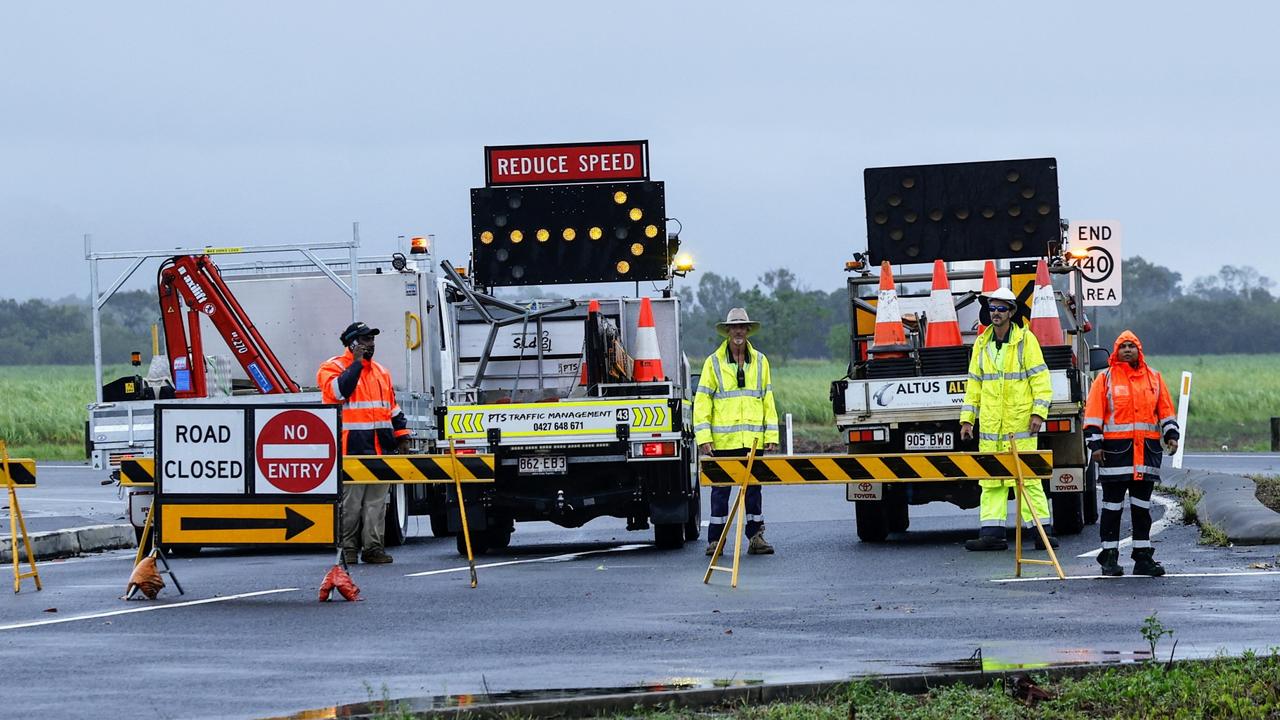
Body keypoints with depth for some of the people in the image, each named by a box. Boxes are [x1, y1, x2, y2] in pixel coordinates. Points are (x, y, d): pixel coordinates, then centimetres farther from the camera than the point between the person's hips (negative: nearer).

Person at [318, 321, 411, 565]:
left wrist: (401, 435, 18)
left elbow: (393, 407, 25)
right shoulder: (334, 367, 1)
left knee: (377, 499, 5)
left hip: (381, 447, 7)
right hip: (352, 446, -7)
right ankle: (348, 547, 0)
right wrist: (356, 363, -12)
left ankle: (373, 546, 8)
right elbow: (338, 390, -19)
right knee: (351, 499, -5)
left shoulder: (381, 372, 21)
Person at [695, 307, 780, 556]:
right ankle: (715, 540, 5)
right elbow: (702, 402, 0)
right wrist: (703, 437, -8)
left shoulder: (760, 361, 11)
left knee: (753, 488, 5)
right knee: (720, 490, 1)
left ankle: (755, 537, 10)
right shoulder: (714, 362, 2)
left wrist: (771, 436, 6)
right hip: (723, 440, -2)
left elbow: (767, 400, 12)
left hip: (752, 439, 2)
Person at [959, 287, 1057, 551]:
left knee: (1027, 478, -7)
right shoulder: (981, 343, 14)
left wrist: (1038, 412, -11)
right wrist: (967, 418, 12)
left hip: (1020, 423, -5)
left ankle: (1042, 530, -4)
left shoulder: (1026, 340, 1)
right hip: (990, 425, 5)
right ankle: (992, 533, 2)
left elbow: (1040, 379, -2)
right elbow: (974, 384, 18)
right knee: (991, 480, 1)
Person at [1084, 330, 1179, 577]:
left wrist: (1171, 435, 3)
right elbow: (1093, 414, -1)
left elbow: (1165, 409, 16)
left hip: (1147, 449, 3)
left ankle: (1143, 556, 10)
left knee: (1142, 506, 7)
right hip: (1115, 449, -3)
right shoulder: (1105, 378, 3)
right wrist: (1095, 444, -9)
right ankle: (1109, 557, 3)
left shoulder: (1154, 378, 13)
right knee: (1112, 505, 0)